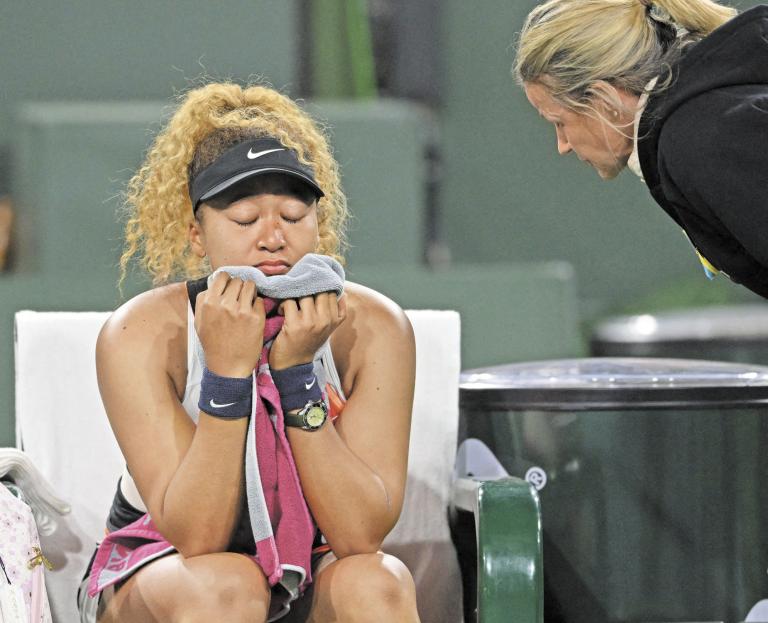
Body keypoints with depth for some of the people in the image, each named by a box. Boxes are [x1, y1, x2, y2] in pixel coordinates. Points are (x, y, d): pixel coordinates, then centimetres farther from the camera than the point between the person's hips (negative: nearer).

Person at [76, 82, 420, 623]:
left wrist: (296, 369, -28)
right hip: (161, 569, -1)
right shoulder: (142, 335, -19)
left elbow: (362, 533, -21)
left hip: (311, 573, 2)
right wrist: (228, 370, -33)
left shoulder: (371, 328, -15)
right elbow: (196, 536, -23)